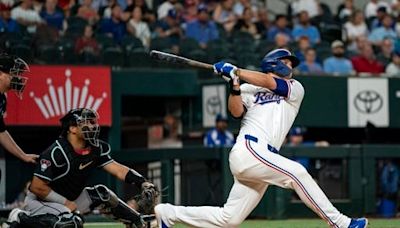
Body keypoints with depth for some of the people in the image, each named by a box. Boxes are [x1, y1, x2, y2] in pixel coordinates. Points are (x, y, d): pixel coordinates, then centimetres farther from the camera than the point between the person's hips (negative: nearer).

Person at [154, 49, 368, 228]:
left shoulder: (295, 89, 20)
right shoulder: (250, 89, 14)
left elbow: (269, 82, 3)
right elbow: (236, 111, -1)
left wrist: (234, 71, 2)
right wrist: (235, 84, -15)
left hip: (262, 159, 5)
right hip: (248, 150, -5)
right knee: (296, 172, -23)